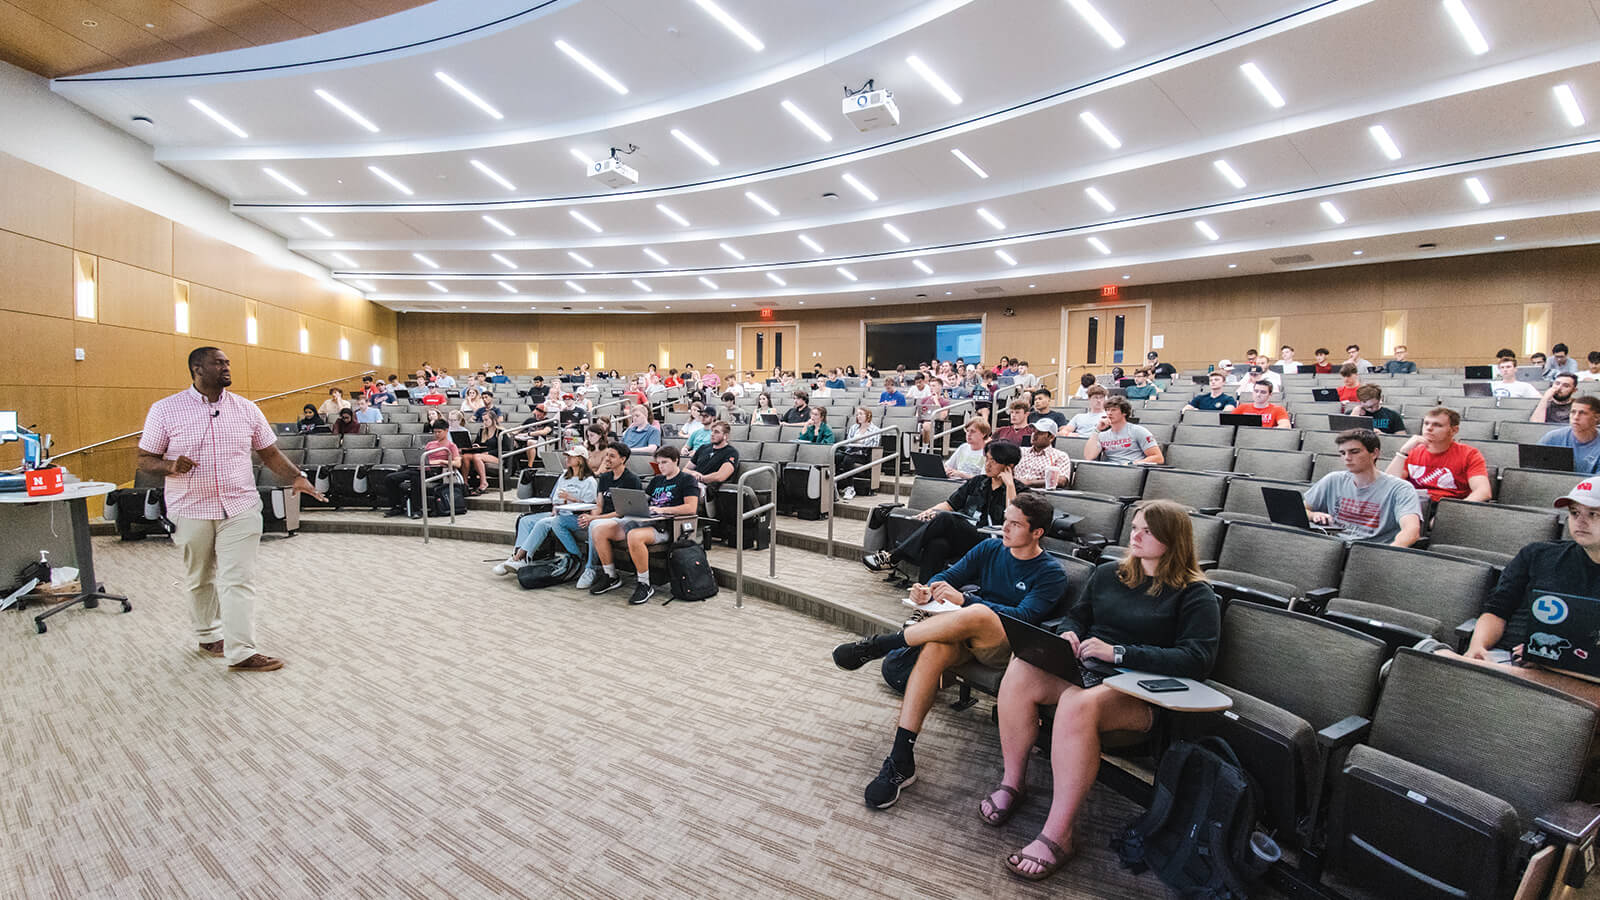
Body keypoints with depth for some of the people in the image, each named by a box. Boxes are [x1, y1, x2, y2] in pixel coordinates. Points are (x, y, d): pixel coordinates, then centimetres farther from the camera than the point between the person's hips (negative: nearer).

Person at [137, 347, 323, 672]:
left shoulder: (245, 408, 5)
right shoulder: (165, 410, -1)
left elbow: (270, 453, 9)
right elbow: (145, 459, 2)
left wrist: (295, 478, -8)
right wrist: (170, 466, -20)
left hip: (240, 509, 1)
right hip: (191, 511, 0)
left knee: (239, 581, -4)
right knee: (199, 580, 15)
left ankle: (241, 651, -1)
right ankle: (208, 636, 34)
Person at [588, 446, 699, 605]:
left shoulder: (686, 479, 3)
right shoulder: (656, 480, 27)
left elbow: (691, 508, -10)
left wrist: (663, 510, -14)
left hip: (664, 526, -8)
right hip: (643, 520, 8)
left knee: (634, 536, -39)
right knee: (599, 530, -6)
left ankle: (645, 585, -24)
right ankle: (610, 576, 7)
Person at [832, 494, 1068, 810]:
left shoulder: (1051, 573, -2)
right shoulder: (990, 548, 13)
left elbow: (1025, 616, -16)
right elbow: (949, 575, 12)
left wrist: (964, 600, -25)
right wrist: (928, 589, -13)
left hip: (1004, 647, -4)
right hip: (966, 636, 4)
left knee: (978, 614, -38)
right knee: (934, 649, -33)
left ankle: (877, 645, -25)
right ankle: (901, 760, -30)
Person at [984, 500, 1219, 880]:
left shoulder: (1195, 595, 0)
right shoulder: (1108, 574, 18)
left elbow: (1197, 660, -13)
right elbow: (1075, 616, 27)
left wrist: (1118, 653, -19)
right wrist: (1068, 635, 1)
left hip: (1141, 692, -5)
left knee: (1078, 703, -39)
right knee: (1020, 671, -26)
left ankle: (1057, 836, -27)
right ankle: (1012, 782, -9)